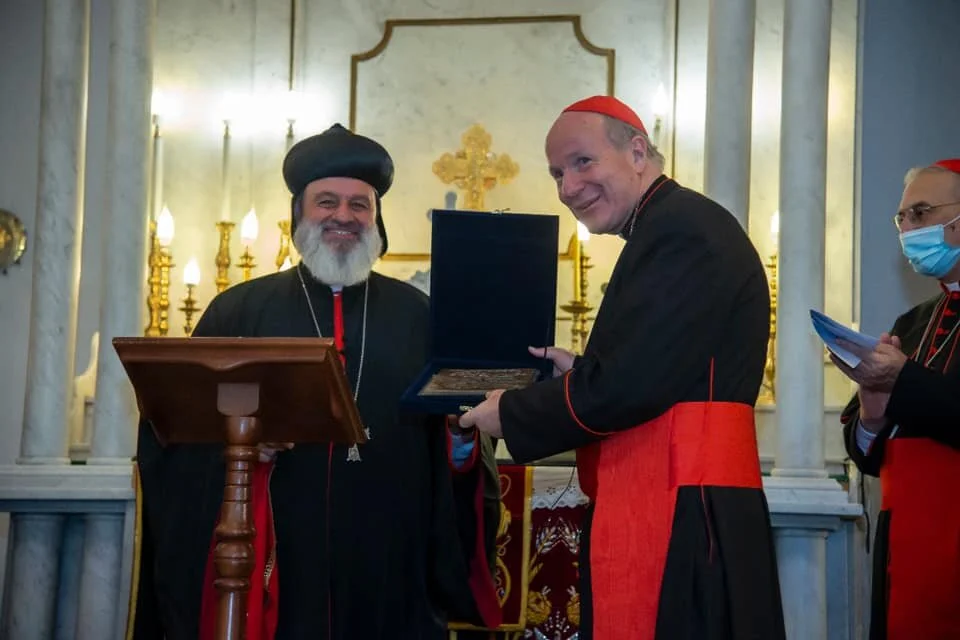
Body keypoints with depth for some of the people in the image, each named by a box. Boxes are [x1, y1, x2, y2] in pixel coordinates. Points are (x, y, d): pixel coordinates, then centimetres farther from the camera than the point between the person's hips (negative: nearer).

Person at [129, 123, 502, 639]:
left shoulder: (417, 316, 11)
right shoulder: (237, 311, 8)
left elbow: (456, 445, 9)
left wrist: (462, 432, -13)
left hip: (390, 567, 1)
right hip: (272, 566, -1)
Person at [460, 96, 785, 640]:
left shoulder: (682, 230, -13)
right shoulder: (671, 228, 19)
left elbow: (629, 386, -20)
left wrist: (510, 415, -7)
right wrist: (580, 371, 12)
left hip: (678, 521, -10)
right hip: (675, 512, 10)